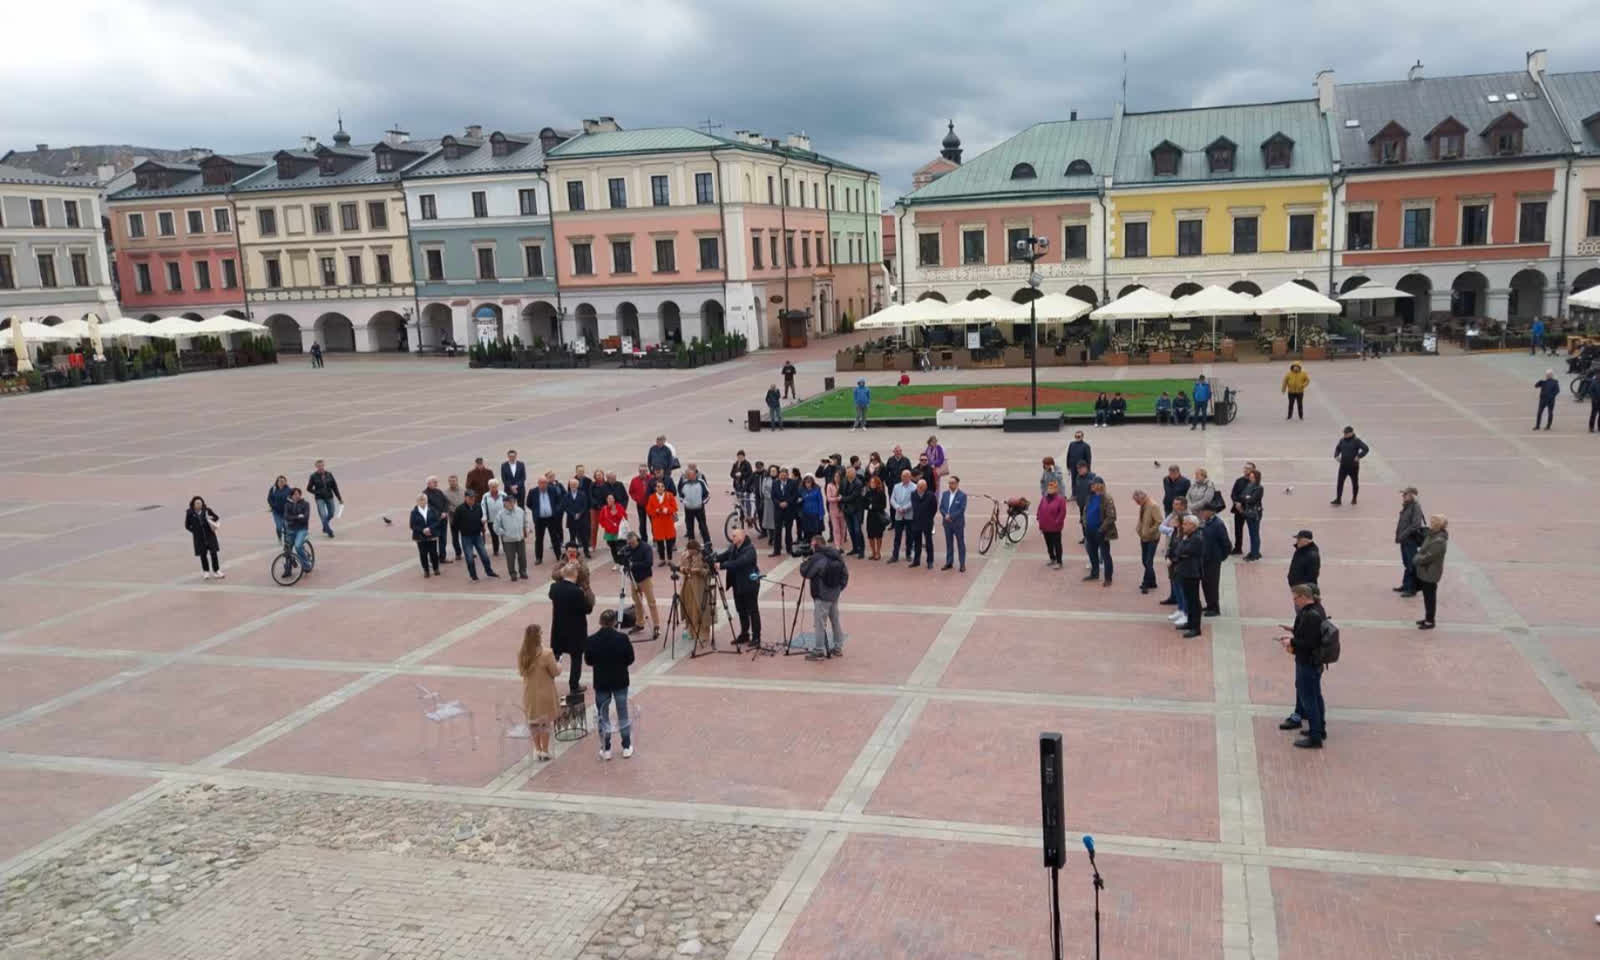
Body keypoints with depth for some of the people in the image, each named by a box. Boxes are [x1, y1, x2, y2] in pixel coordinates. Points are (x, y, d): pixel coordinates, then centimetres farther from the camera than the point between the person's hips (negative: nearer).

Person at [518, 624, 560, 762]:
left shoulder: (521, 654, -8)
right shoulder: (546, 653, -23)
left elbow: (521, 671, 6)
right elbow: (555, 672, -13)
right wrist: (559, 666, 8)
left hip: (530, 694, 4)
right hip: (545, 693, -4)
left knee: (533, 722, 19)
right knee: (546, 722, 11)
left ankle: (537, 749, 28)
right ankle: (545, 750, 18)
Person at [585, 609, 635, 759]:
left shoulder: (591, 641, -15)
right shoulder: (622, 638, -16)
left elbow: (589, 661, -3)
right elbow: (630, 659, -8)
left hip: (601, 682, 0)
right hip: (620, 681, 0)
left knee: (602, 716, 13)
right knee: (622, 713, 14)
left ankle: (606, 749, 16)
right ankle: (627, 747, 21)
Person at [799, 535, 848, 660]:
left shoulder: (816, 558, -18)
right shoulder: (837, 556, 3)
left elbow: (804, 573, -11)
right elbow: (845, 574, 7)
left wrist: (803, 563, 7)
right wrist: (840, 587, 15)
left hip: (822, 597, -7)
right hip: (835, 595, 7)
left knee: (819, 624, -1)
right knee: (835, 621, 16)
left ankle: (818, 651, 2)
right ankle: (837, 648, 25)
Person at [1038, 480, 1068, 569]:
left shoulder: (1060, 499, -10)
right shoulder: (1044, 498, 6)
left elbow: (1063, 512, -13)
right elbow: (1040, 510, 10)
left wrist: (1058, 521, -17)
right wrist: (1039, 518, -1)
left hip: (1055, 528, -6)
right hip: (1045, 527, 6)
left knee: (1057, 544, 1)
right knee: (1049, 544, 17)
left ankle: (1059, 562, 8)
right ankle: (1052, 558, 34)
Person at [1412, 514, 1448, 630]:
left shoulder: (1439, 541, -26)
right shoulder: (1432, 535, 5)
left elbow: (1428, 557, -25)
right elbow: (1424, 550, 15)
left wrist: (1416, 559, -11)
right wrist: (1417, 558, 0)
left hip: (1430, 573, -10)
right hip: (1425, 571, 10)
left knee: (1430, 598, 3)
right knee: (1427, 597, 20)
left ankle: (1430, 621, 14)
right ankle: (1427, 618, 32)